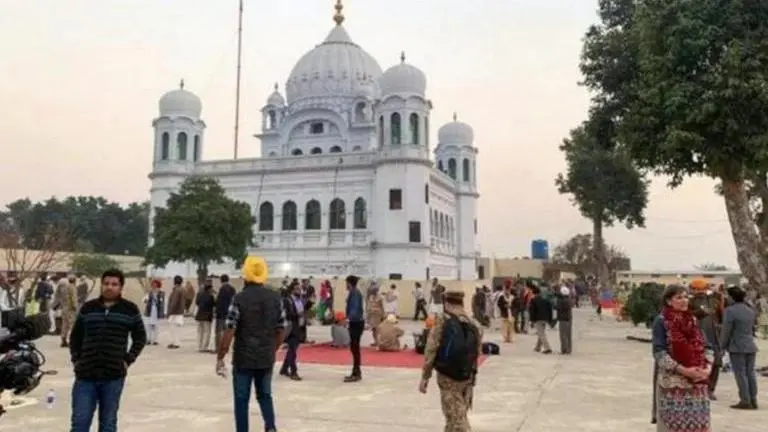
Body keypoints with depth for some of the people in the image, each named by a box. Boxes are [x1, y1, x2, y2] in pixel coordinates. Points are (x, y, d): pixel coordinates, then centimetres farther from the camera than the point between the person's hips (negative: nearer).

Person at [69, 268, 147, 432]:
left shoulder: (130, 310, 0)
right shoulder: (88, 308, 5)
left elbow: (140, 338, 7)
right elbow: (75, 336, 15)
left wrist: (128, 360, -1)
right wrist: (76, 359, 4)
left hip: (114, 376, -1)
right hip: (86, 375, 1)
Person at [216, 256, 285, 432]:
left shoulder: (239, 298, -13)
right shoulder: (276, 298, 1)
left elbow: (229, 332, -15)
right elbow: (281, 330, 6)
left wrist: (220, 358, -6)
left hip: (243, 359, -4)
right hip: (266, 359, 4)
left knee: (242, 399, 10)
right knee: (265, 395, 20)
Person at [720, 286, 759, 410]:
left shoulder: (730, 311, -14)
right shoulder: (750, 310, 10)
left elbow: (726, 330, -13)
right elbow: (752, 327, 17)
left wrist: (723, 345, -3)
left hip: (737, 347, -7)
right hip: (750, 346, 7)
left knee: (740, 374, -3)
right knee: (750, 373, 11)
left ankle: (745, 401, -2)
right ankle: (753, 400, 15)